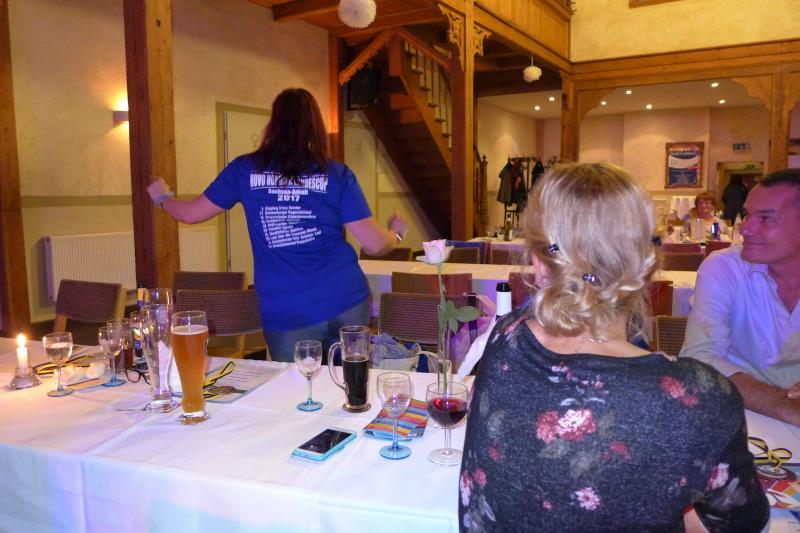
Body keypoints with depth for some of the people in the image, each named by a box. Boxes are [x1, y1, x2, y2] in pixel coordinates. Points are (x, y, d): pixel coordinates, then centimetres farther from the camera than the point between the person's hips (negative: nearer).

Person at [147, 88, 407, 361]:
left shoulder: (245, 169, 2)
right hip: (347, 303, 1)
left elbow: (192, 214, 13)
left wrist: (162, 198, 35)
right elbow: (374, 245, -3)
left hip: (287, 317, 0)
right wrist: (396, 232, 20)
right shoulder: (337, 174, 0)